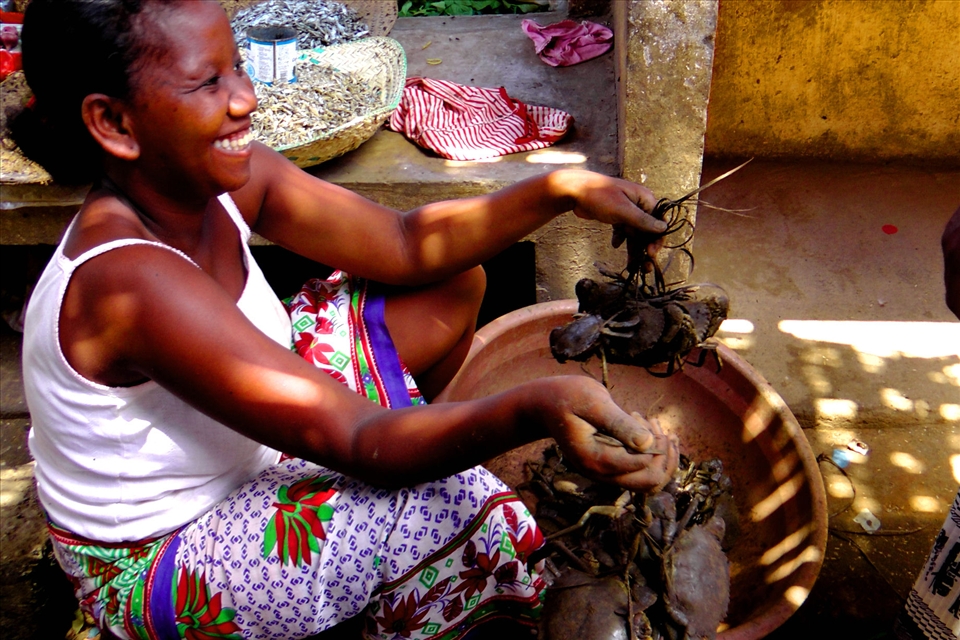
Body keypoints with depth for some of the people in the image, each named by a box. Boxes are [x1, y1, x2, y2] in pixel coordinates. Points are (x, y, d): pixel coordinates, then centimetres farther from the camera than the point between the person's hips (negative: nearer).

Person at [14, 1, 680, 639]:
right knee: (469, 511, -27)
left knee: (453, 285, 5)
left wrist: (561, 192, -18)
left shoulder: (222, 179, -11)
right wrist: (532, 411, -54)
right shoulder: (131, 279, -36)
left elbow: (406, 245, -7)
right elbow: (354, 442, -38)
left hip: (240, 449, 9)